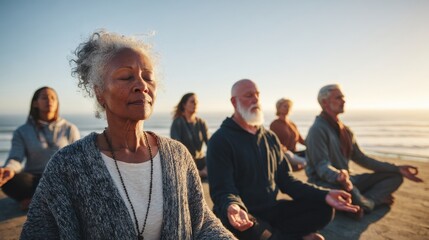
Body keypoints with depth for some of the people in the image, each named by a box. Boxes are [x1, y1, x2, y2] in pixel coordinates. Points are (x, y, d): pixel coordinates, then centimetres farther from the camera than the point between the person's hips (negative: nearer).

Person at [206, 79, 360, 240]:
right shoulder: (220, 140, -11)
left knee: (323, 209, -7)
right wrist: (233, 208, -42)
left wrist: (324, 195, -4)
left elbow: (285, 180, 10)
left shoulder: (270, 138, 10)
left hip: (270, 210, 6)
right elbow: (222, 189, -17)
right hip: (243, 215, -5)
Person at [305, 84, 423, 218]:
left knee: (394, 176, 5)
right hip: (325, 183, -8)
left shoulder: (345, 130, 13)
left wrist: (397, 169, 12)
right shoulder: (318, 129, -15)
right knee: (349, 191, -41)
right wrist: (339, 177, -45)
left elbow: (360, 158, 16)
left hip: (346, 179, 9)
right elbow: (321, 166, -23)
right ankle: (372, 202, -5)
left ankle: (360, 204, -17)